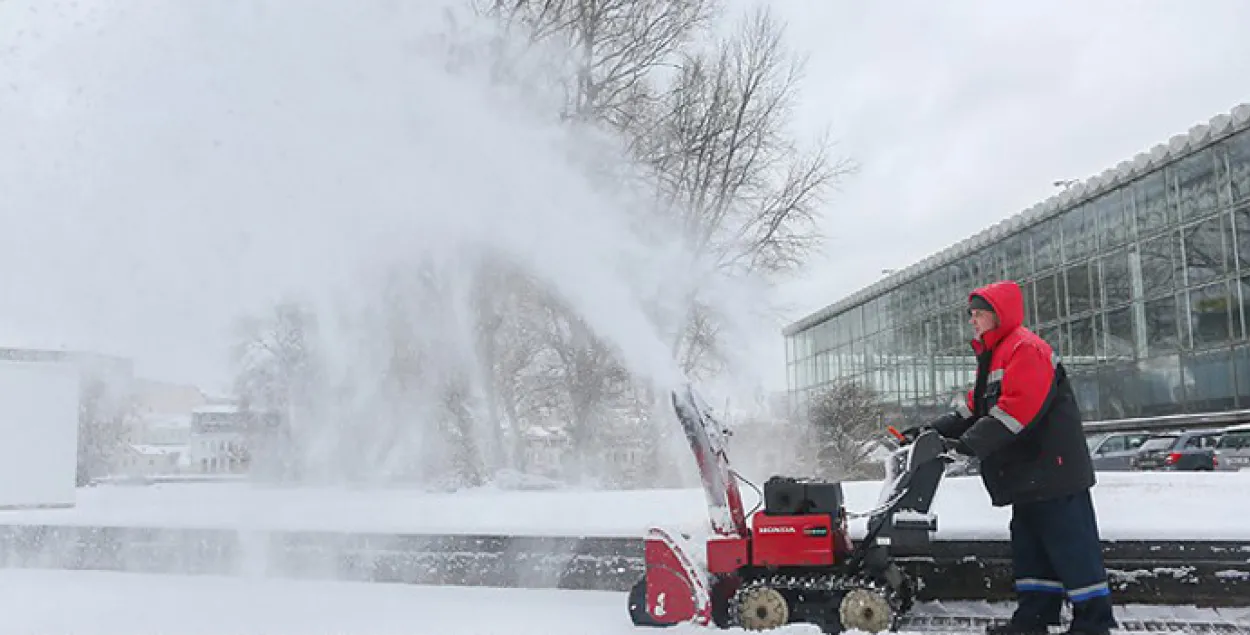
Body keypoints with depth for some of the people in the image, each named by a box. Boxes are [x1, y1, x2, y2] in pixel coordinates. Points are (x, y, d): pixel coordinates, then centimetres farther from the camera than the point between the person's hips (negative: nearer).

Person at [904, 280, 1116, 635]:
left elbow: (1019, 407, -26)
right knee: (1030, 548, 14)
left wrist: (973, 443, -27)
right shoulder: (991, 357, 19)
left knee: (1072, 546, -4)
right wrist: (935, 430, 7)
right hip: (1027, 475, 11)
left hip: (1052, 470, -11)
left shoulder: (1025, 348, -15)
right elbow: (974, 408, 20)